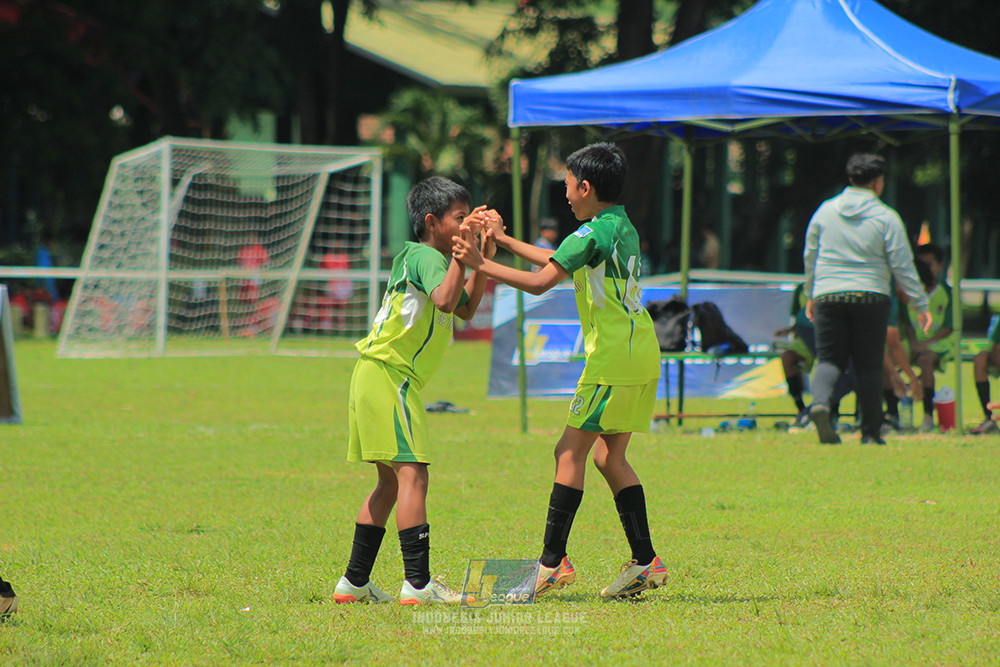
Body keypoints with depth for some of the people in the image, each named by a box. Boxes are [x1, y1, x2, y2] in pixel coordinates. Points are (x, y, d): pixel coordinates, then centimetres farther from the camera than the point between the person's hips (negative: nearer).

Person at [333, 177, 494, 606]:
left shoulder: (426, 258, 20)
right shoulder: (426, 257, -10)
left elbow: (465, 309, 24)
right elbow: (445, 300, -28)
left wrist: (482, 260, 16)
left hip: (375, 375, 11)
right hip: (389, 373, -11)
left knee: (391, 480, 15)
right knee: (412, 473, -16)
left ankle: (354, 583, 18)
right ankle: (418, 584, -24)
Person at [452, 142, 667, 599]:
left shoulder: (594, 233, -13)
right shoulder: (623, 228, 16)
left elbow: (540, 282, -16)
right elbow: (559, 262, 29)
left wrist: (480, 264, -9)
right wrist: (506, 241, 35)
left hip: (614, 359, -9)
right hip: (641, 356, 9)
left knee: (570, 451, -5)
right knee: (609, 456, 12)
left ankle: (553, 562, -6)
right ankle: (645, 561, 9)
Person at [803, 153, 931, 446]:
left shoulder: (825, 211, 7)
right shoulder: (886, 217, -2)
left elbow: (810, 256, 15)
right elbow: (902, 265, -3)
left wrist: (811, 295, 29)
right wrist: (920, 305, 4)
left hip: (828, 296, 2)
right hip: (871, 296, -2)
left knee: (830, 359, 5)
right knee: (868, 365, 6)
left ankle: (820, 402, -25)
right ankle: (871, 433, 7)